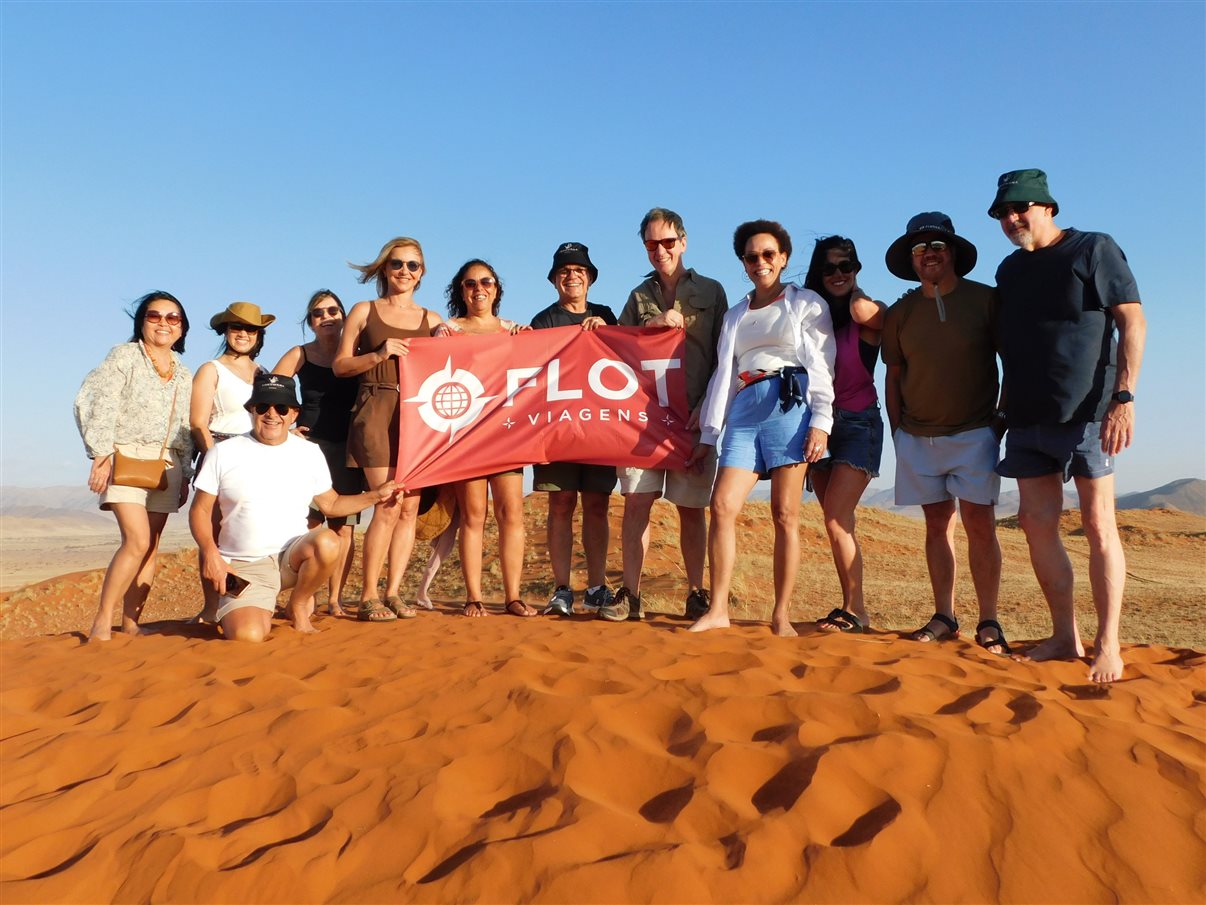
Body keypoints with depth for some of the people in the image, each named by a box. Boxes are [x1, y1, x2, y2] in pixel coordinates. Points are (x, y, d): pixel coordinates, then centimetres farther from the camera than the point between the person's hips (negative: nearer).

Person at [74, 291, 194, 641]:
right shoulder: (124, 355, 2)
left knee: (150, 547, 2)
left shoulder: (184, 375, 17)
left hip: (166, 464, 5)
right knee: (137, 540, -19)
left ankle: (130, 623, 8)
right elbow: (100, 406, -7)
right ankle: (102, 622, -10)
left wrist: (185, 475, 14)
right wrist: (101, 455, -16)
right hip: (126, 457, -5)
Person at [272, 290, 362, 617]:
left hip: (348, 448, 1)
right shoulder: (300, 355, 6)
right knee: (310, 524, -6)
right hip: (310, 444, -1)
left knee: (345, 527, -1)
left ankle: (335, 599, 6)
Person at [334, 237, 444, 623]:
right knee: (389, 505, -12)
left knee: (410, 507, 0)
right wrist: (380, 355, -9)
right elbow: (340, 365, 5)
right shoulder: (364, 311, 9)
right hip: (377, 413, -3)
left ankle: (393, 593, 9)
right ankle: (368, 598, -2)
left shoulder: (432, 320, 16)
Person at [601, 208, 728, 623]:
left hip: (693, 414, -2)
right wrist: (654, 324, -6)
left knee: (691, 507, 3)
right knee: (636, 500, -5)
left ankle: (696, 595, 13)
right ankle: (630, 595, 1)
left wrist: (707, 405, -7)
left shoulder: (711, 292, 9)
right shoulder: (640, 296, 16)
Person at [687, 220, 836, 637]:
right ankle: (718, 610, -8)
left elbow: (821, 365, 2)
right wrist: (708, 434, 15)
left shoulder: (807, 304, 11)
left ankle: (781, 615, -1)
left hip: (790, 404, -4)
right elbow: (723, 374, 20)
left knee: (785, 513, -6)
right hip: (744, 410, 4)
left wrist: (821, 420, -10)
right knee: (723, 506, -11)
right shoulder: (735, 315, 24)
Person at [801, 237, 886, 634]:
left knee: (835, 519, -15)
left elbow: (861, 311, -28)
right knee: (839, 524, 6)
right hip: (820, 423, 5)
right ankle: (851, 607, 13)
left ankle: (856, 610, -5)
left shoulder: (872, 313, -4)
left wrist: (854, 290, -8)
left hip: (858, 424, -5)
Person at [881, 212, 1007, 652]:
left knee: (980, 525, -5)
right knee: (938, 525, 7)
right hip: (917, 437, 3)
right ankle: (944, 617, 13)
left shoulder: (986, 300, -2)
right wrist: (897, 431, 7)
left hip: (974, 434, -3)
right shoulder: (900, 313, 6)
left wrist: (1005, 419, -1)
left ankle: (988, 622, 3)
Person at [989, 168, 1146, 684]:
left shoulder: (1095, 251, 0)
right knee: (1038, 525, 4)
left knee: (1098, 526, -4)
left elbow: (1133, 323, -5)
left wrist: (1123, 397, -14)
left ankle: (1107, 645, 3)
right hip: (1027, 419, 6)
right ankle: (1065, 637, 13)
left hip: (1087, 414, -6)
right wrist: (1007, 408, 14)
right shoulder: (1009, 270, 16)